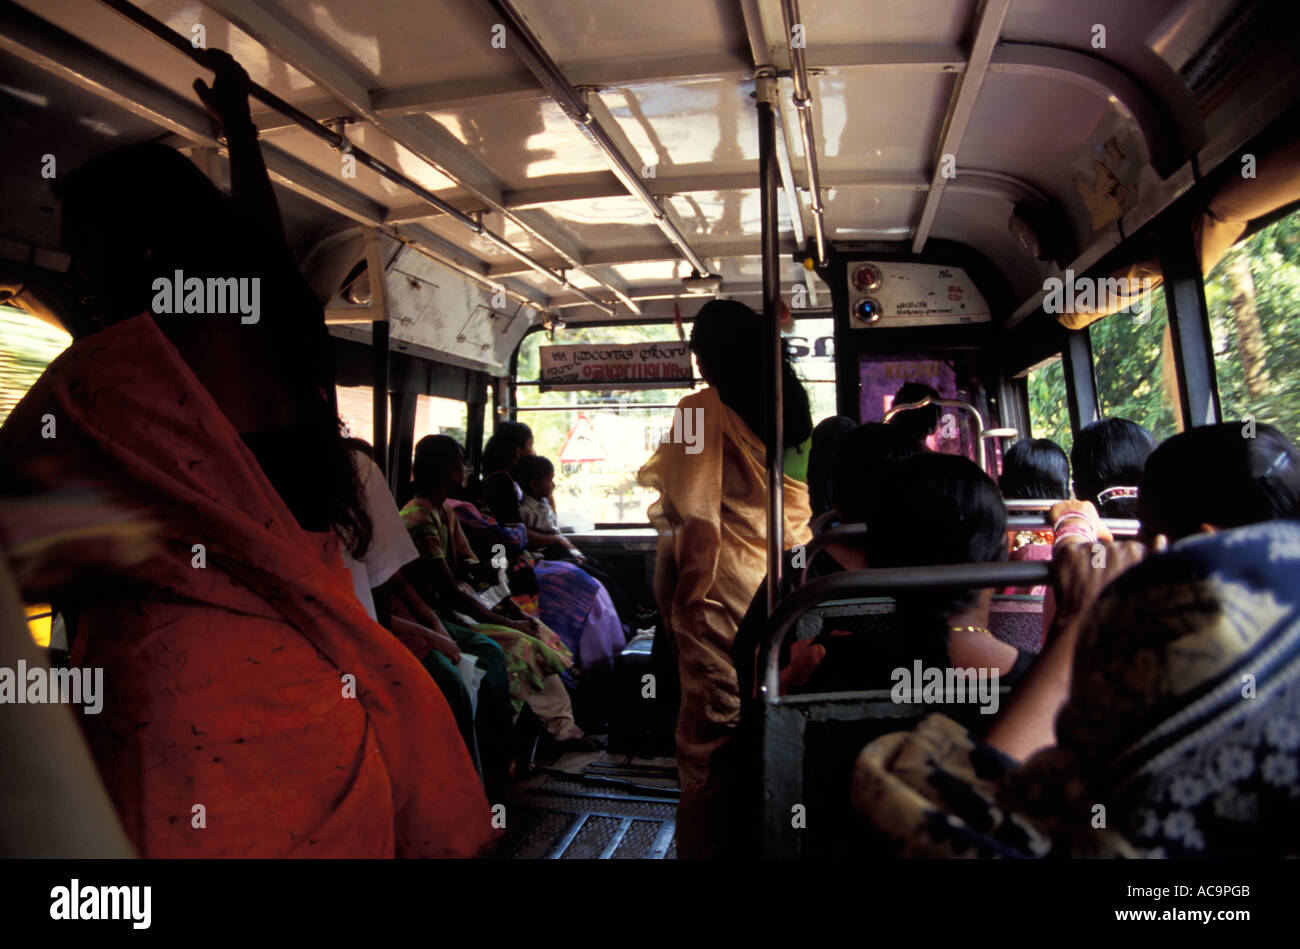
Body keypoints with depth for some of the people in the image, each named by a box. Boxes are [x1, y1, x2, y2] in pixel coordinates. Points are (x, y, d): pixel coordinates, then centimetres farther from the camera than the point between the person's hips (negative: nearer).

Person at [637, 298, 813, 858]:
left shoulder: (704, 409, -11)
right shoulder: (791, 408, 9)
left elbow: (698, 519, -17)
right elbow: (807, 511, 13)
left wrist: (685, 599, -11)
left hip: (725, 585, -7)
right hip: (781, 587, 7)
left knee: (712, 725, 3)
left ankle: (707, 843, 15)